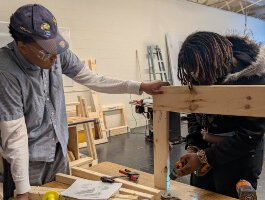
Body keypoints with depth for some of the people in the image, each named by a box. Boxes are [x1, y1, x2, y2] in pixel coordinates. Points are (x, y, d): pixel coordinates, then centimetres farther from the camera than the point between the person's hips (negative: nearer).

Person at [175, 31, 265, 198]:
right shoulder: (201, 78, -4)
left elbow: (250, 134, -21)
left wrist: (205, 157, -23)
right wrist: (192, 146, -8)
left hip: (238, 161, -5)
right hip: (204, 153, 6)